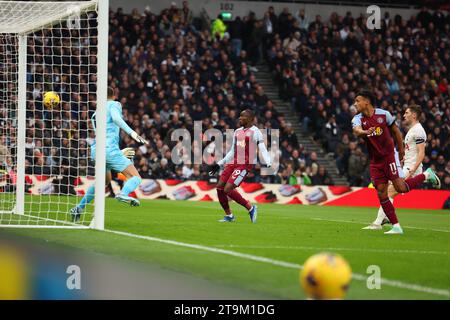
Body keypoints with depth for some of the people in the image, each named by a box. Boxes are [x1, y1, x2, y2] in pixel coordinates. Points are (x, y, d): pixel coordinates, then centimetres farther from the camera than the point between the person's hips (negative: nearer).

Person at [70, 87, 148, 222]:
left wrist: (119, 152, 41)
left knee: (105, 180, 30)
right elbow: (115, 117, -14)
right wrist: (131, 132, -24)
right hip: (110, 148, -7)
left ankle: (79, 208, 29)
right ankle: (123, 193, -40)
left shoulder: (96, 114, 29)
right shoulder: (114, 104, 8)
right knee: (135, 178, -8)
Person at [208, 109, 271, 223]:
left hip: (245, 164, -8)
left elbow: (263, 150, -11)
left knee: (228, 189, -18)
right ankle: (229, 216, 16)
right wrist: (219, 164, 24)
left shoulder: (255, 132, -6)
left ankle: (250, 208, -1)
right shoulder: (237, 131, 17)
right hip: (233, 162, 8)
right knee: (219, 187, 1)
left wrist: (268, 163, -28)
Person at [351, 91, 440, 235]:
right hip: (375, 161, 3)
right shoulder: (358, 119, -5)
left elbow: (395, 130, 6)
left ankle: (427, 175, 11)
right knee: (381, 194, -2)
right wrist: (365, 132, -50)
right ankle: (396, 227, 5)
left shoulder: (384, 114, -8)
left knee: (400, 188, -14)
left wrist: (401, 149, 13)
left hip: (390, 156, -3)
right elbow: (356, 130, -28)